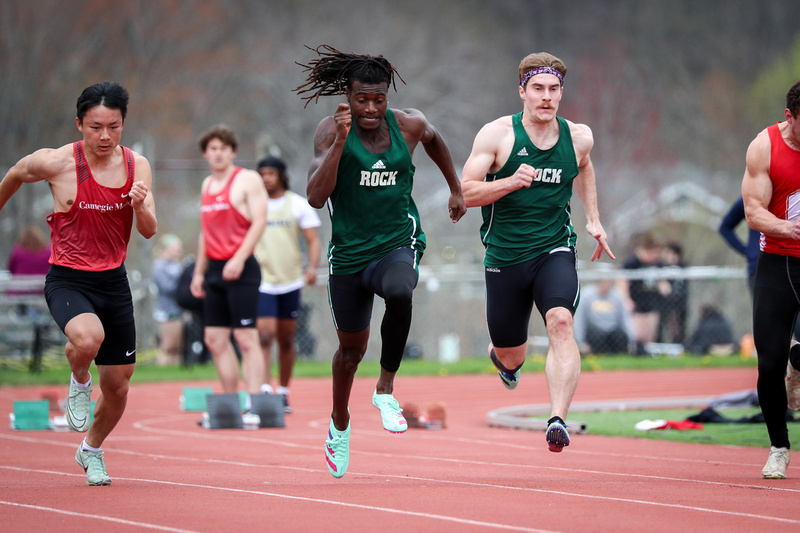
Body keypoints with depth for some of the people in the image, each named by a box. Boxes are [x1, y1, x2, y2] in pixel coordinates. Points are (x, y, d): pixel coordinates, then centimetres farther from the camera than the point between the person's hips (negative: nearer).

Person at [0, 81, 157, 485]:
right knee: (88, 339, -37)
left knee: (118, 387, 9)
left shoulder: (137, 166, -2)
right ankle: (78, 381, 0)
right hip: (67, 280, -4)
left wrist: (141, 205, -25)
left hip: (113, 281, 4)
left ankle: (91, 450, 39)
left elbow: (149, 232, -3)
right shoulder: (55, 163, -13)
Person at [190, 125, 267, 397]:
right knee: (215, 339, 5)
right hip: (215, 270, 8)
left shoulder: (247, 180, -4)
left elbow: (259, 221, -12)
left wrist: (239, 259, -22)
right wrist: (199, 272, 21)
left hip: (241, 270, -8)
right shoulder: (207, 185, 18)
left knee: (246, 338, -11)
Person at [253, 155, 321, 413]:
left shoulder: (298, 204, 3)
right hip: (262, 282, -1)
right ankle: (265, 389, -23)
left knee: (286, 338, 8)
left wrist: (313, 266, -16)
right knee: (264, 334, -16)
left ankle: (283, 392, 18)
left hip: (290, 281, 1)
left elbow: (313, 239, 0)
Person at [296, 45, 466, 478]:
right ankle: (339, 425, 44)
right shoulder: (331, 131, -11)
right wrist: (339, 142, -29)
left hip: (398, 244, 0)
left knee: (399, 292, -36)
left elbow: (433, 139, 22)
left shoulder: (408, 125, -4)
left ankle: (386, 388, -17)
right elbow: (315, 197, -21)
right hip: (349, 252, 0)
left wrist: (456, 189, 26)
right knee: (352, 347, 14)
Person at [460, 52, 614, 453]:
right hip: (505, 255, -1)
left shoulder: (578, 137, 2)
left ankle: (558, 420, -38)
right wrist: (510, 182, -25)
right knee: (510, 356, 12)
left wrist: (594, 220, 17)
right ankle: (504, 357, 52)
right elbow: (465, 193, -9)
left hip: (554, 251, 1)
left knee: (561, 322, -29)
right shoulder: (497, 135, -8)